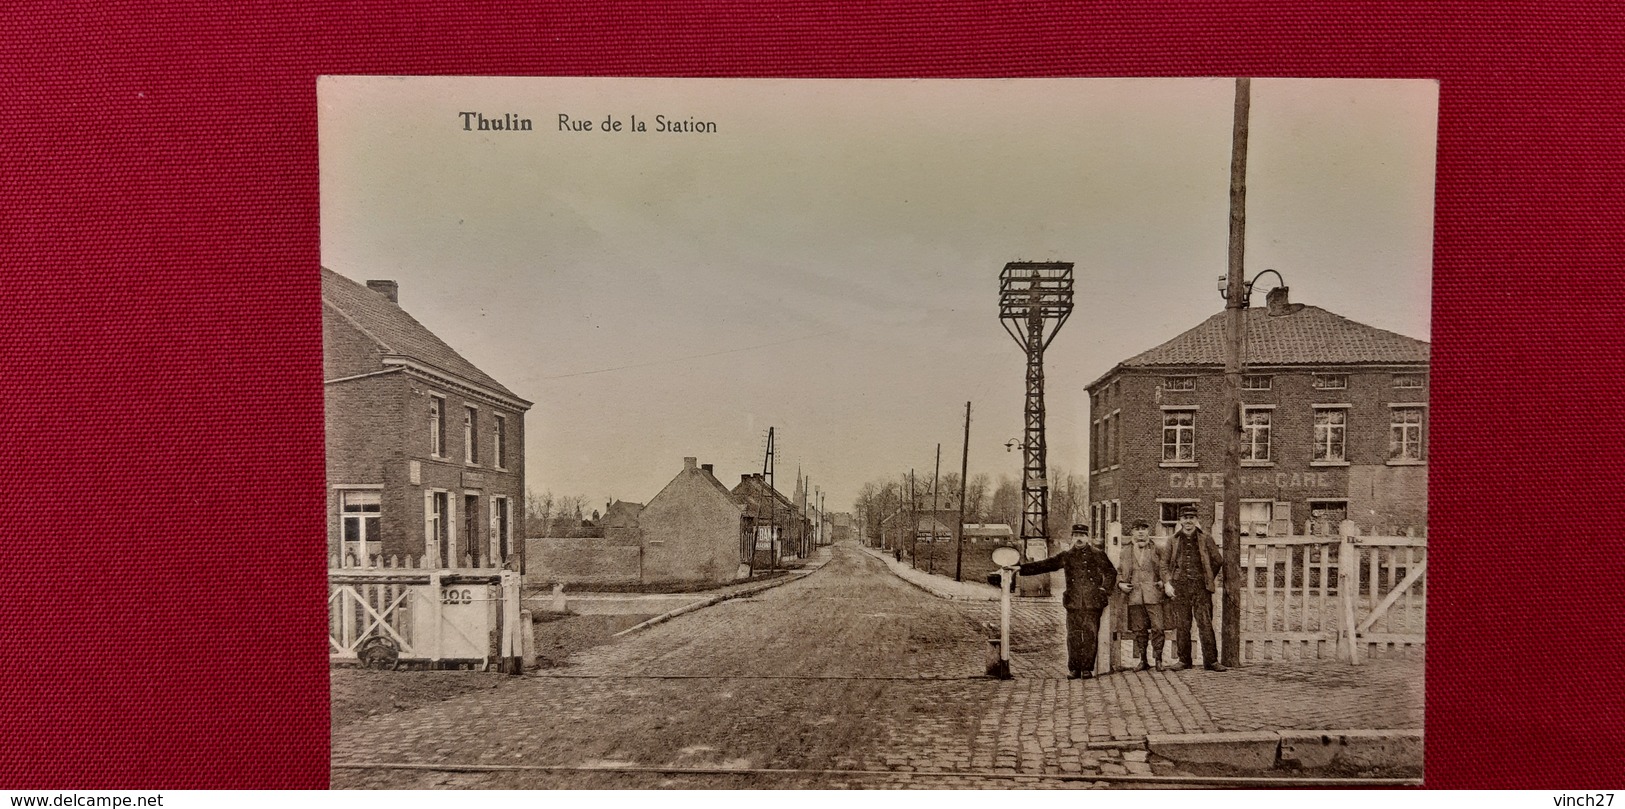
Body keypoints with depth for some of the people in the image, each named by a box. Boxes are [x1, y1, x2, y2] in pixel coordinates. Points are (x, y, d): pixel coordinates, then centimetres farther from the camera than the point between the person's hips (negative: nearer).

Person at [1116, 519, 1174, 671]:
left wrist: (1167, 584, -13)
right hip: (1134, 595, 2)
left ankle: (1158, 659, 4)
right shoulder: (1126, 551, 14)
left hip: (1153, 594, -2)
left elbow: (1164, 568, 2)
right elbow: (1120, 571, 19)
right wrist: (1120, 583, 2)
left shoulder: (1157, 550, 8)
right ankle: (1143, 660, 14)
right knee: (1139, 629, 5)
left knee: (1158, 627, -7)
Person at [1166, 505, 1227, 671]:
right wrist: (1170, 584, 7)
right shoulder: (1173, 542, 9)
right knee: (1182, 626, 2)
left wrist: (1208, 579, 12)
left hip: (1201, 588, -1)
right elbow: (1166, 565, 14)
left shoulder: (1206, 540, 8)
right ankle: (1184, 660, 10)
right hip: (1180, 588, 1)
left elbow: (1218, 561, 13)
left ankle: (1210, 660, -2)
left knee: (1206, 625, -6)